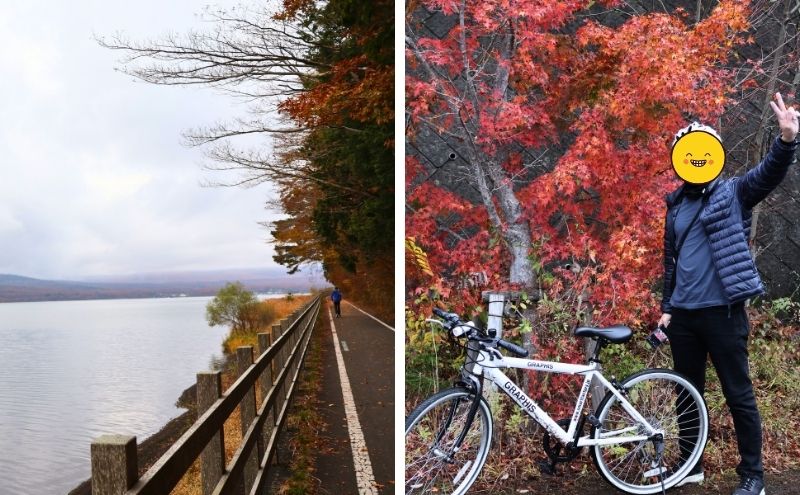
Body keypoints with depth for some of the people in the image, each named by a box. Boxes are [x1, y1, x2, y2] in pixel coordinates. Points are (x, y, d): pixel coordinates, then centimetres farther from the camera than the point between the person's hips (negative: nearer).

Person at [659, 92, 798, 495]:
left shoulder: (733, 193, -1)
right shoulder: (676, 204, 12)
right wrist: (666, 307, 14)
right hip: (684, 315, 5)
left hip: (722, 312, -5)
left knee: (738, 395, 3)